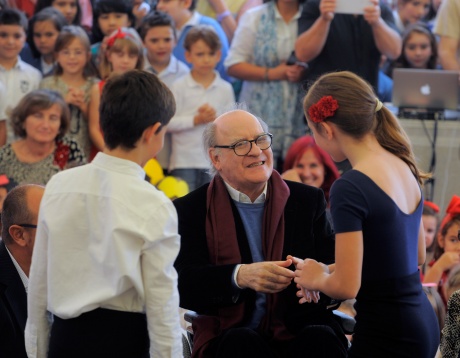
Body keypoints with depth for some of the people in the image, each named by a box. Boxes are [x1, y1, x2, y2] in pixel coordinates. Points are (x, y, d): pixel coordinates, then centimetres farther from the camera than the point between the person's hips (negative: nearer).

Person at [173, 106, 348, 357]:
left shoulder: (308, 200, 11)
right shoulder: (190, 211, 4)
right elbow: (182, 285, -9)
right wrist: (240, 276, -27)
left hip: (298, 333, 2)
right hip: (226, 335, -2)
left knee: (322, 338, -31)